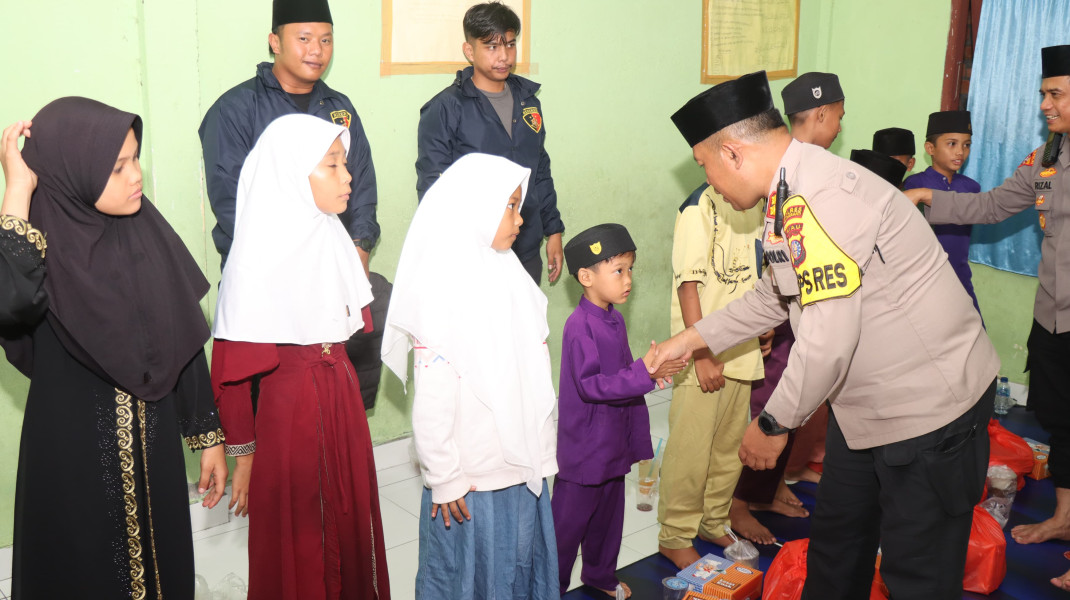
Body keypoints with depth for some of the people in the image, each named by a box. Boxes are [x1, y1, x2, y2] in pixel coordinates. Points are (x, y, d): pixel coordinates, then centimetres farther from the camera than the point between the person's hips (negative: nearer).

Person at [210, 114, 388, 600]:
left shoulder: (333, 240, 4)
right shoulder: (256, 259, -17)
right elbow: (229, 371, -15)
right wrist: (243, 455, -11)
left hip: (343, 400, 6)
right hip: (289, 408, -6)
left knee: (351, 530, 18)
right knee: (297, 549, 10)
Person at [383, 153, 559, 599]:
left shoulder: (506, 274, 5)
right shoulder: (443, 288, -19)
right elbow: (432, 399, -19)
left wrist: (542, 453, 13)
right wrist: (444, 479, -15)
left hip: (524, 468, 7)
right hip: (472, 480, -7)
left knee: (523, 564, 20)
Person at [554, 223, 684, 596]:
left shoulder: (615, 320, 6)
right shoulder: (580, 326, -22)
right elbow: (589, 385, -27)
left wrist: (652, 371, -2)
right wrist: (643, 373, -30)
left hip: (614, 442, 9)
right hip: (584, 446, -9)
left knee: (608, 513, 23)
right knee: (569, 519, 5)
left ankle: (600, 575, 42)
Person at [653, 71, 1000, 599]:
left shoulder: (819, 198, -29)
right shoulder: (791, 194, 4)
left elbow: (828, 342, -30)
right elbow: (774, 293, 19)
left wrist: (773, 423, -15)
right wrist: (692, 338, 20)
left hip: (928, 407, -10)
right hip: (866, 404, 10)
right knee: (834, 538, 24)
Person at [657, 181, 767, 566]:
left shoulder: (754, 206, 11)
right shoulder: (701, 205, -13)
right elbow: (688, 285, -16)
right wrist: (702, 356, -18)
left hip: (741, 350, 7)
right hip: (702, 352, -7)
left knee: (732, 445, 15)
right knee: (690, 451, 0)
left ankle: (713, 523, 32)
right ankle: (674, 537, 15)